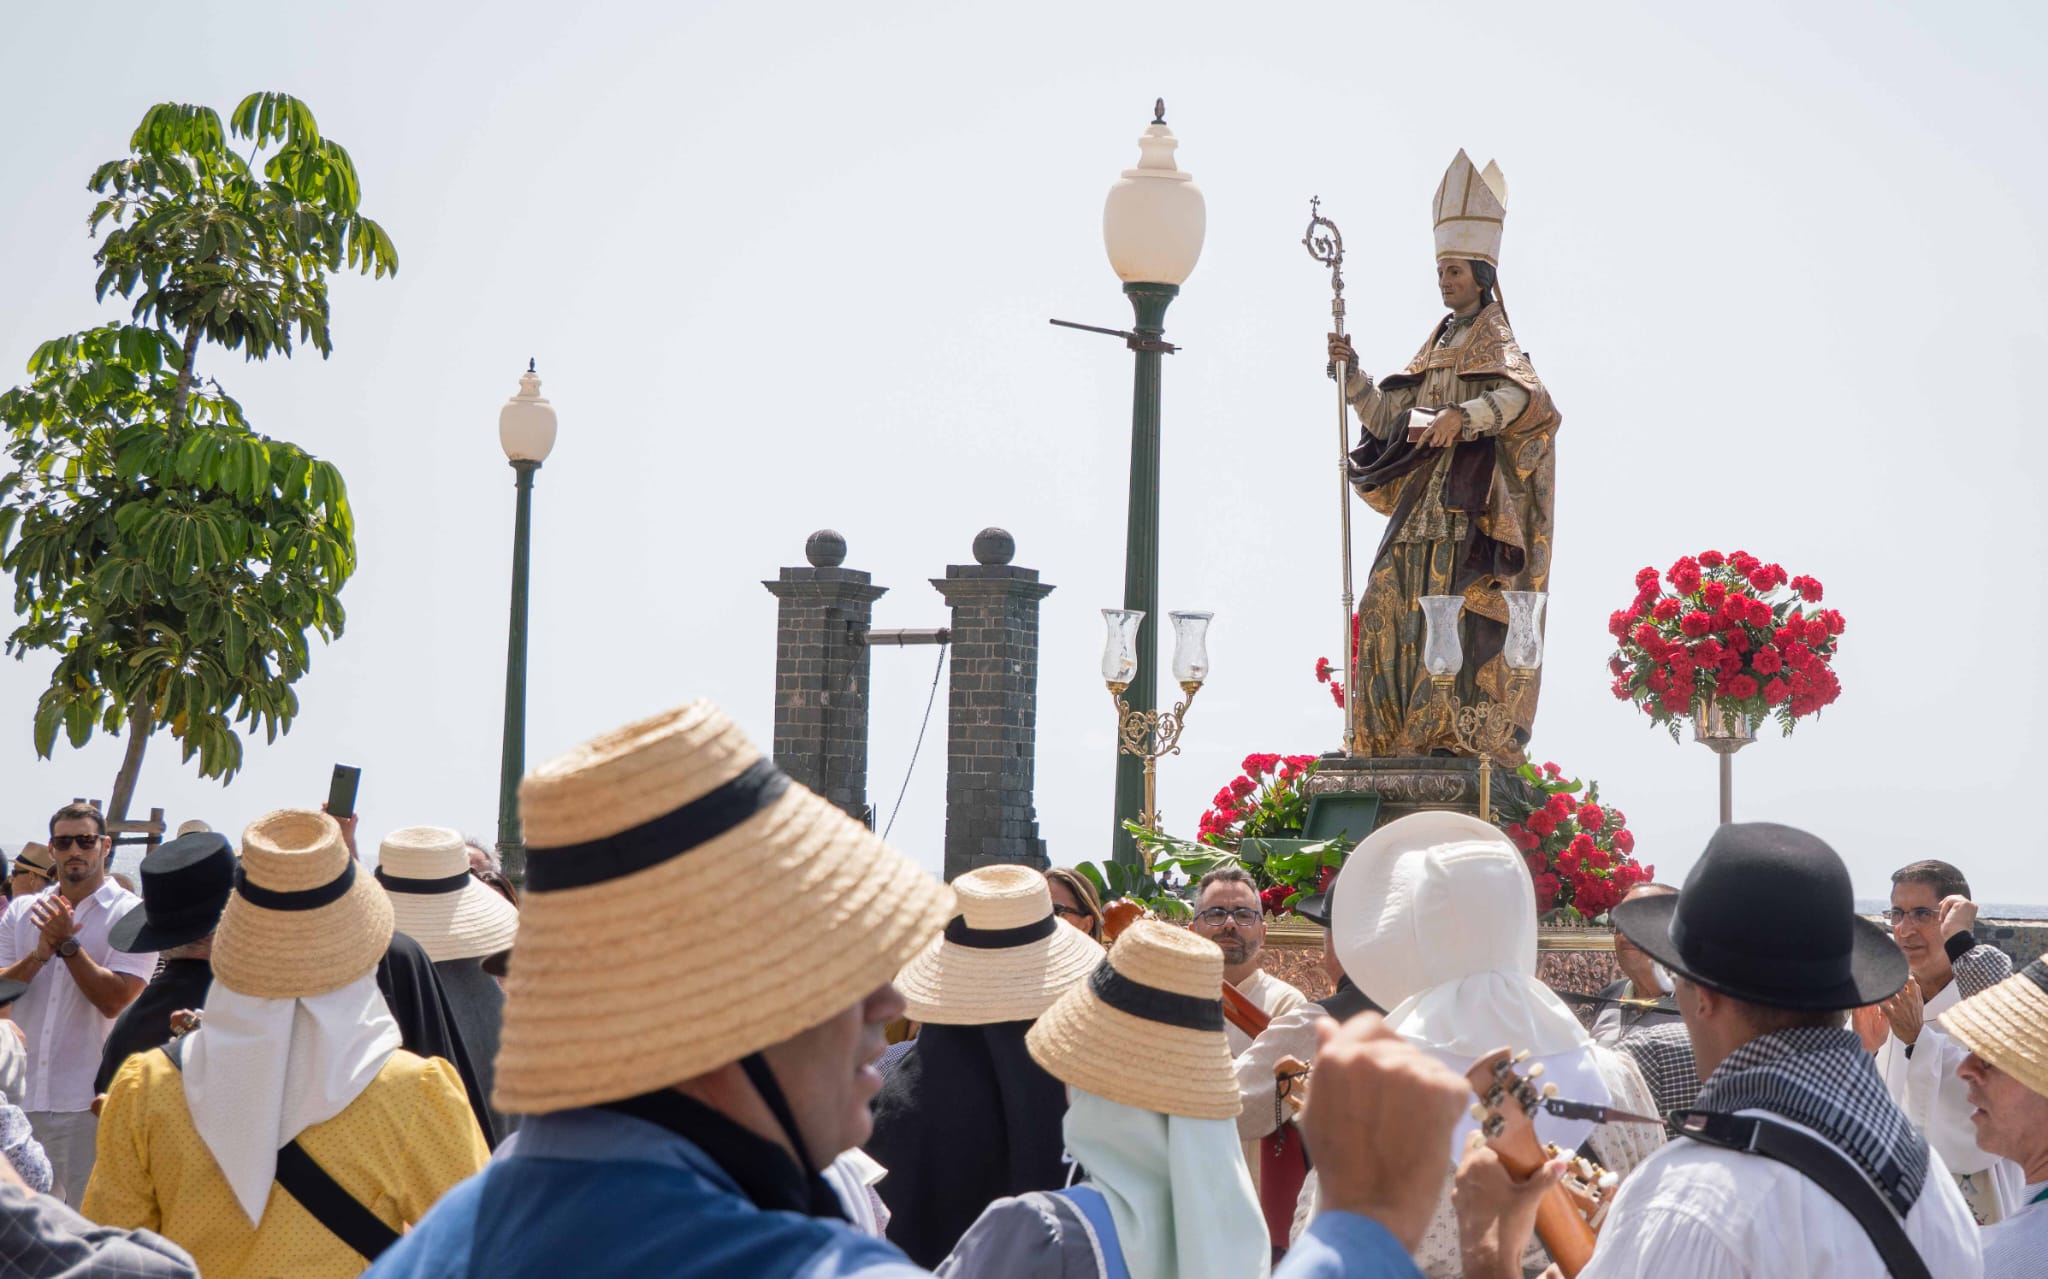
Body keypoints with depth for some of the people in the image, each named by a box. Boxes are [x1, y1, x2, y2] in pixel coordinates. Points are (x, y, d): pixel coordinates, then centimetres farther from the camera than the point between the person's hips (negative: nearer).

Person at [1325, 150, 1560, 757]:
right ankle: (1395, 733, 4)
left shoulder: (1495, 340, -1)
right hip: (1424, 501, 7)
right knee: (1391, 605, 1)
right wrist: (1351, 373, 2)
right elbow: (1388, 416, 16)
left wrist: (1464, 415, -36)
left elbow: (1527, 396, -22)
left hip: (1469, 503, -7)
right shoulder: (1436, 345, 20)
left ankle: (1464, 731, -15)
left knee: (1461, 611, -14)